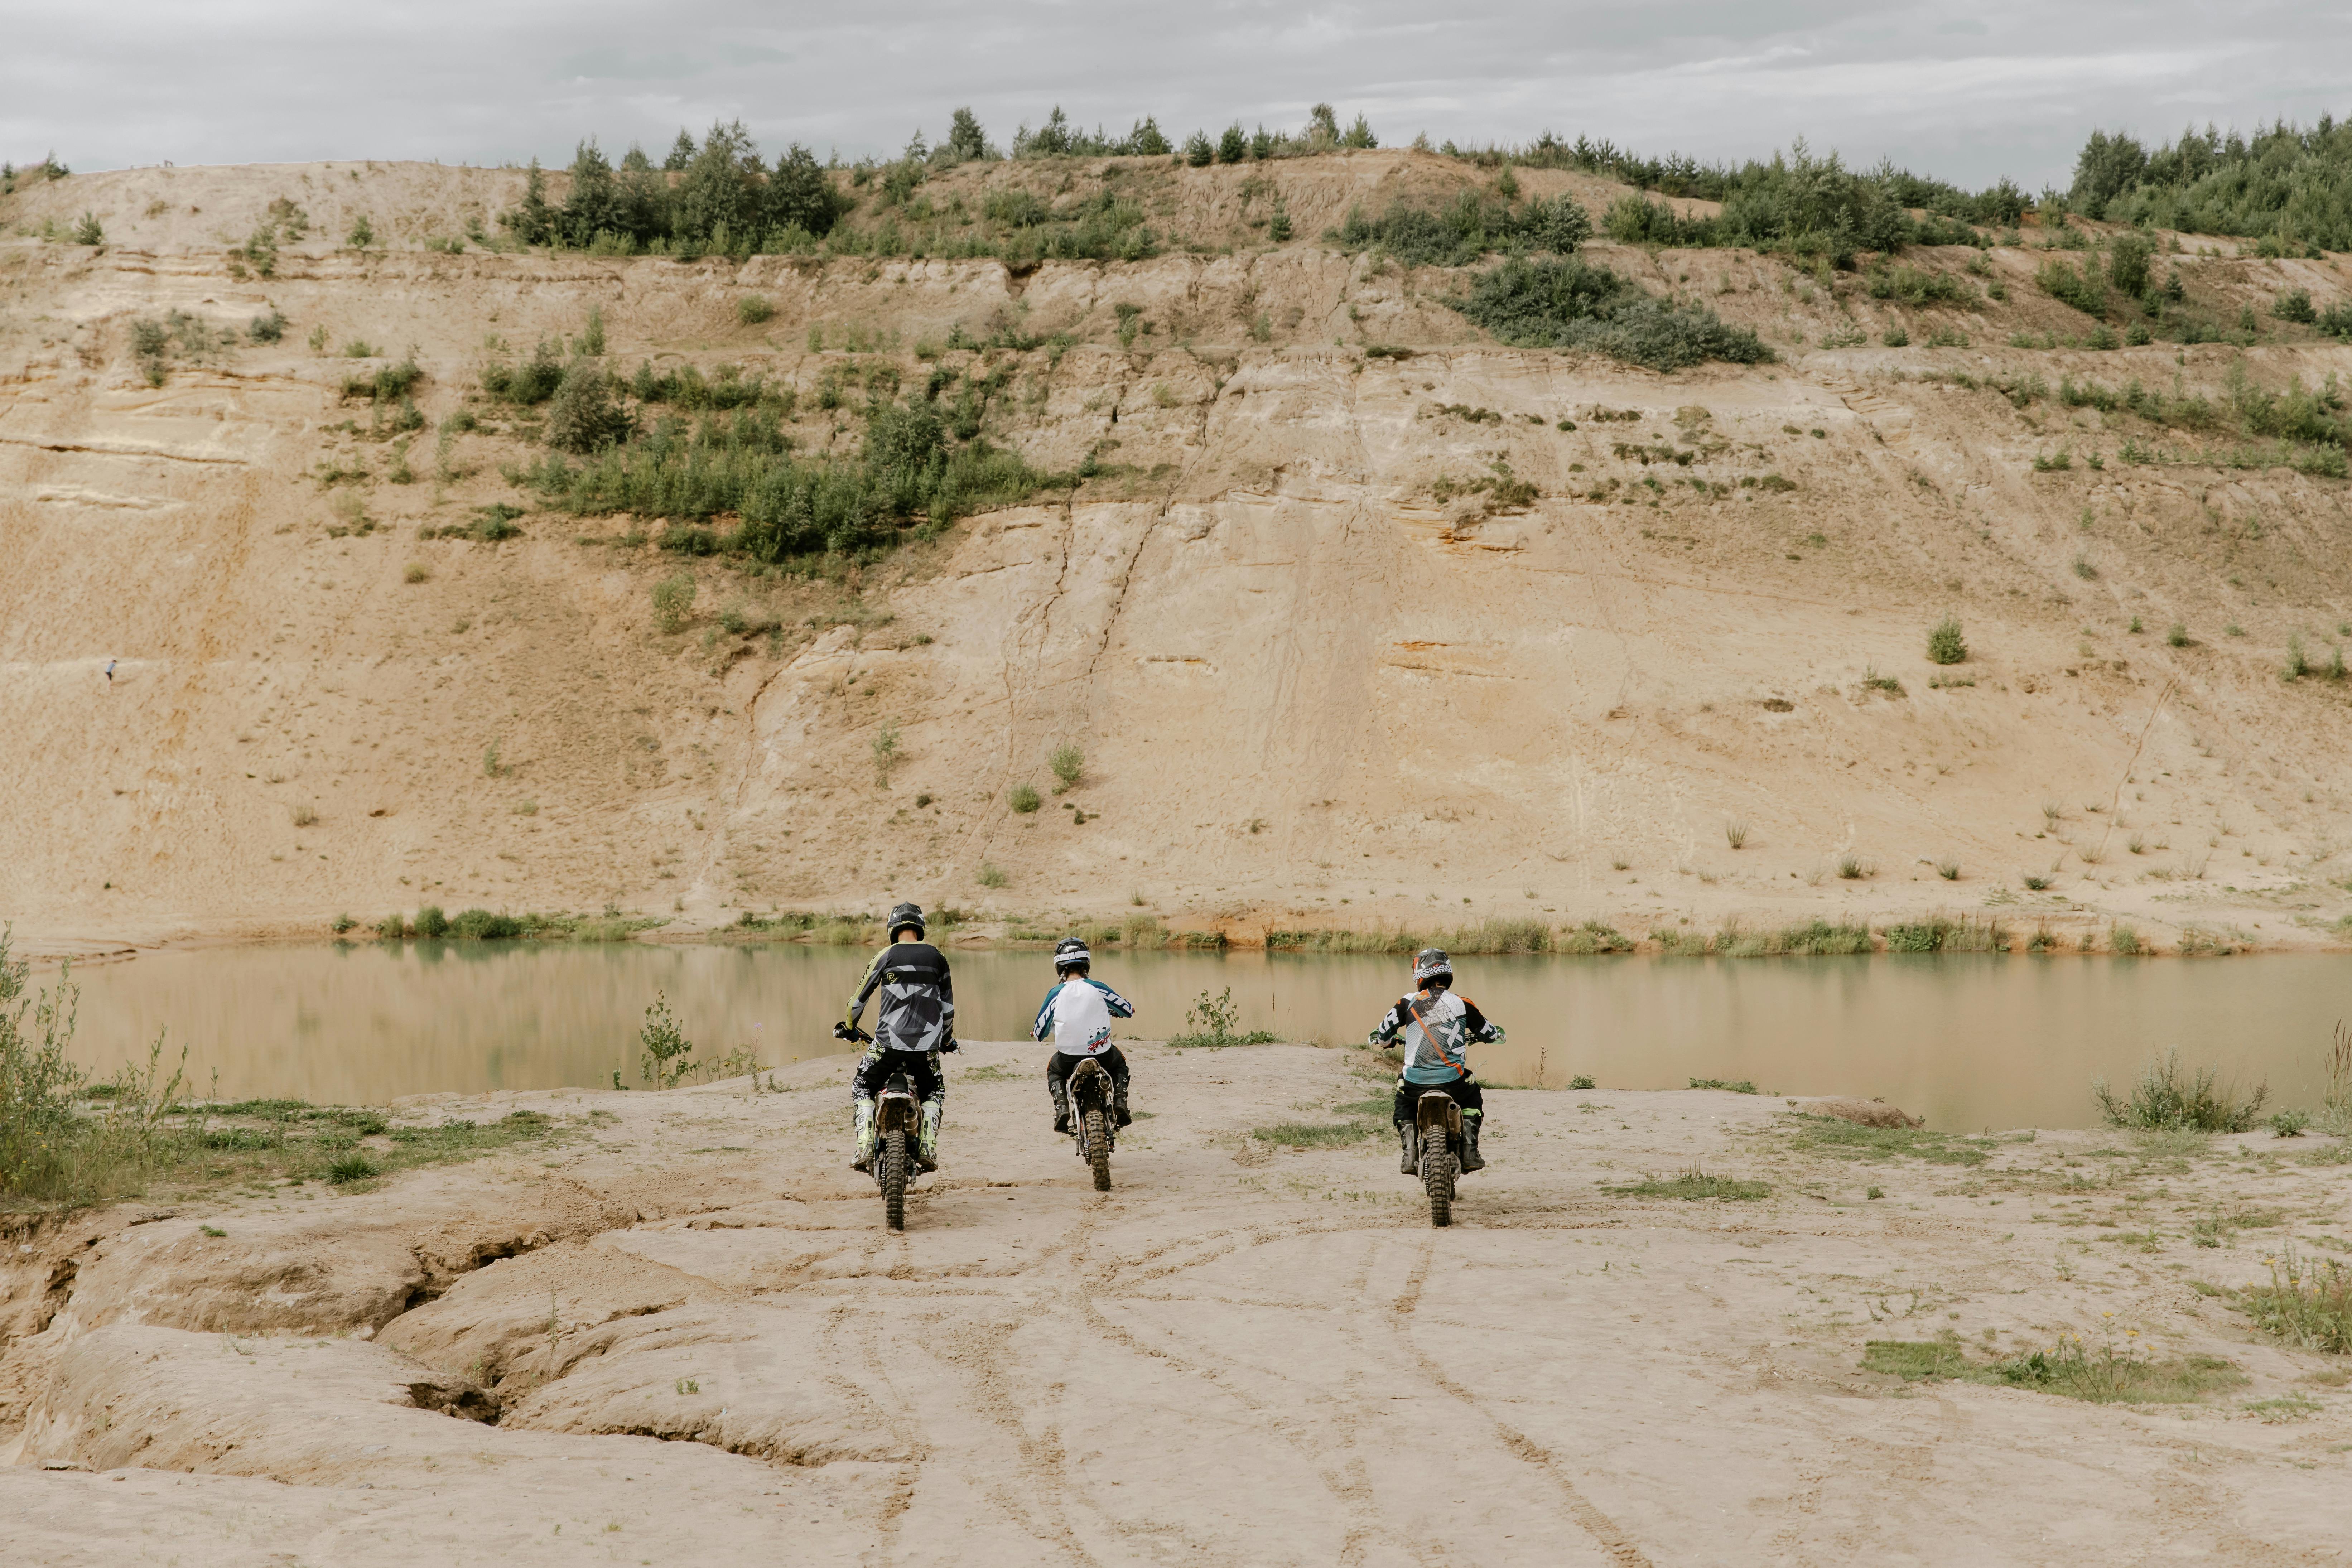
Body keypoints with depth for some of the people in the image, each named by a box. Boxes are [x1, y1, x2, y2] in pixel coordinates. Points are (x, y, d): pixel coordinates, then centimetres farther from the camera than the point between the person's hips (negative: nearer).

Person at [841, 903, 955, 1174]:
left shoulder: (887, 956, 1)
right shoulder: (937, 957, 9)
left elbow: (860, 997, 8)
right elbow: (948, 1005, 15)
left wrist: (849, 1028, 26)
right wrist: (947, 1039, 31)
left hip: (890, 1042, -2)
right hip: (927, 1044, 2)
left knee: (862, 1087, 16)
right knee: (934, 1094, 24)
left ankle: (865, 1150, -2)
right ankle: (928, 1150, 3)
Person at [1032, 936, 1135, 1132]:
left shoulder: (1056, 994, -5)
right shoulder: (1099, 989, -4)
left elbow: (1039, 1033, 2)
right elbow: (1129, 1010, 13)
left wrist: (1034, 1032, 27)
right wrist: (1112, 1011, 36)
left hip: (1068, 1057, -1)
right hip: (1103, 1055, 1)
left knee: (1054, 1071, 34)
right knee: (1120, 1065, 35)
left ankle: (1061, 1106, 8)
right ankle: (1120, 1102, 12)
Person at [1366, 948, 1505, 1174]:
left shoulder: (1407, 1003, 0)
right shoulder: (1462, 1004, 0)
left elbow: (1378, 1038, 7)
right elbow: (1494, 1035, 14)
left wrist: (1391, 1040, 32)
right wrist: (1476, 1035, 39)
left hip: (1415, 1081, 0)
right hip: (1453, 1081, 0)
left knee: (1402, 1107, 34)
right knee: (1473, 1099, 34)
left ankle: (1408, 1153, 14)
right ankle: (1470, 1152, 18)